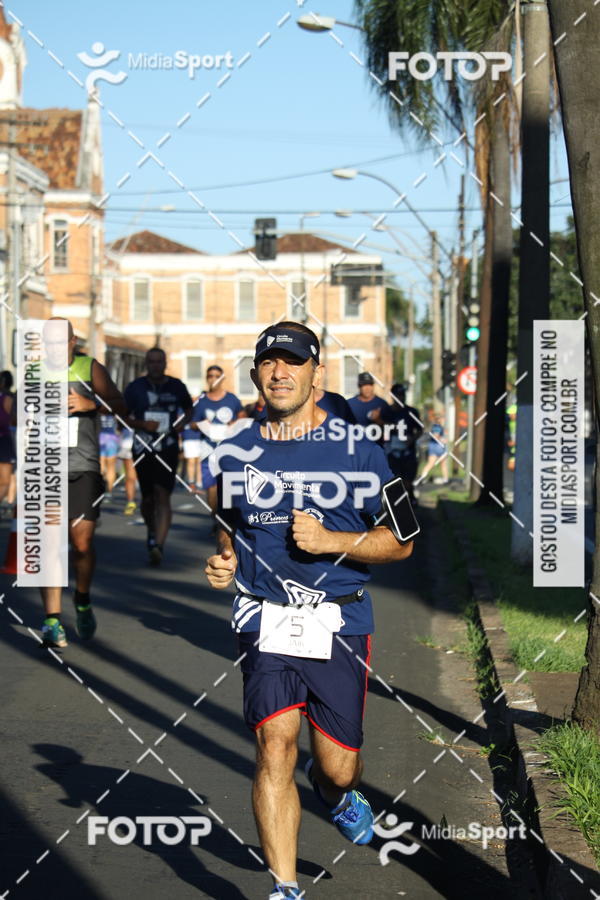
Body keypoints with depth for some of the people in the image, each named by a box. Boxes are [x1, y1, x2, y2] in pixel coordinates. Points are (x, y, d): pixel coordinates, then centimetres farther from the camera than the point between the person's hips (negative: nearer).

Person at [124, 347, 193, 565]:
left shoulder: (176, 387, 6)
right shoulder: (135, 388, 2)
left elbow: (188, 409, 21)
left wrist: (183, 422, 0)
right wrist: (143, 424, -13)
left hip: (168, 448, -1)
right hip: (143, 448, 1)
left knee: (162, 496, -14)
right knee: (148, 498, 11)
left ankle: (158, 546, -22)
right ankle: (152, 533, 39)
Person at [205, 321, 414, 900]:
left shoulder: (356, 449, -1)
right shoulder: (236, 453, 9)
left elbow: (401, 541, 0)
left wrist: (329, 540, -14)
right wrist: (224, 559, 4)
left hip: (340, 621, -1)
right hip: (266, 620, 1)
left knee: (337, 765, 4)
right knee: (275, 747, -14)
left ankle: (332, 791, 42)